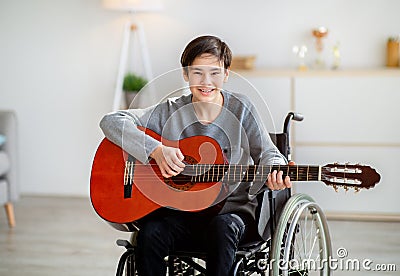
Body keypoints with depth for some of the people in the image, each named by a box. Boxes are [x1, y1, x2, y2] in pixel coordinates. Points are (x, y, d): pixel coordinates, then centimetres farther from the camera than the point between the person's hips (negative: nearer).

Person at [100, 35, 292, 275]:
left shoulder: (240, 108, -1)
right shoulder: (171, 112, -1)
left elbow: (266, 153, 6)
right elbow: (111, 121, -6)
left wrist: (275, 174, -19)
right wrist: (156, 150, -20)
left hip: (232, 210, 0)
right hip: (180, 213, 1)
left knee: (222, 228, -34)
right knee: (150, 234, -28)